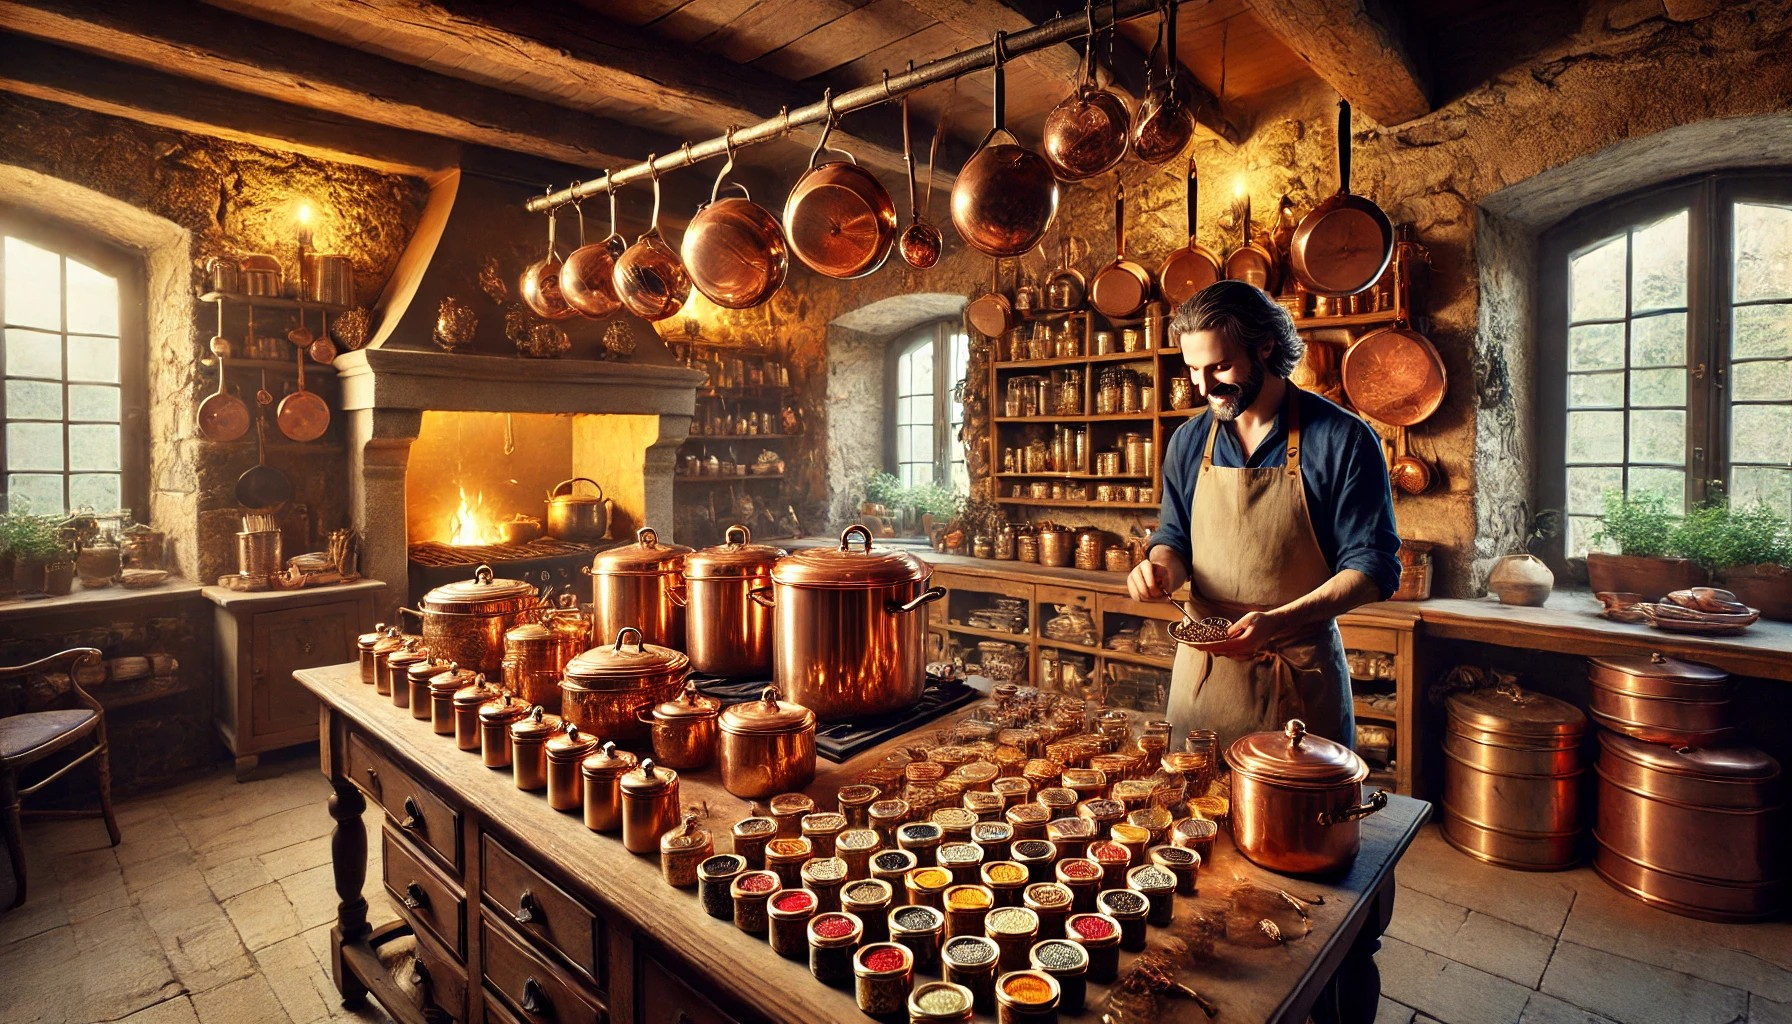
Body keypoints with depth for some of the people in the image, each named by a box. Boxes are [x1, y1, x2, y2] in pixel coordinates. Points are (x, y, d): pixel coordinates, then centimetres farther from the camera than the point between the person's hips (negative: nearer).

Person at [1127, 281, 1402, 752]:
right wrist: (1162, 566, -9)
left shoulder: (1344, 440, -10)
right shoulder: (1188, 442, 3)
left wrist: (1277, 620, -24)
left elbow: (1374, 567, -10)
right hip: (1202, 665, 4)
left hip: (1300, 675, -3)